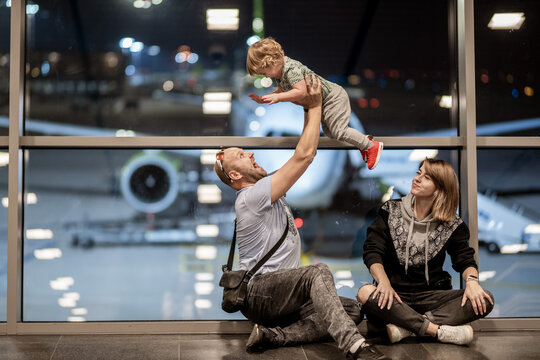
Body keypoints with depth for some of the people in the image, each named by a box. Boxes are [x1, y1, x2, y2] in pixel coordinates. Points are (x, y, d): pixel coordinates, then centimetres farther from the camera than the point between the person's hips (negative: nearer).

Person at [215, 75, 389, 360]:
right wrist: (315, 106, -5)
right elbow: (304, 156, -14)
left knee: (353, 309, -10)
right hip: (258, 292, -9)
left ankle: (272, 335, -17)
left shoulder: (270, 191, 19)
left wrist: (309, 110, 13)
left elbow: (303, 156, 20)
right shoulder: (250, 197, -10)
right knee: (318, 272, -35)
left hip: (280, 295, 9)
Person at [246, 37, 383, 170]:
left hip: (333, 98, -11)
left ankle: (372, 146, 3)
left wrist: (277, 97, -36)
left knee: (338, 131, -10)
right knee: (328, 131, 17)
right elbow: (281, 92, 16)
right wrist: (263, 99, 5)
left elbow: (301, 91, -39)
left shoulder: (292, 69, -29)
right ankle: (363, 141, 28)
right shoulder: (281, 74, 3)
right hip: (324, 103, 11)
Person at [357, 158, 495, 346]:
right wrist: (384, 283, -23)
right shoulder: (390, 211, 3)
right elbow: (372, 252, -3)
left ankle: (404, 327, -34)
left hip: (431, 295, 2)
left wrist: (471, 280, -19)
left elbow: (465, 259, 7)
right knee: (365, 293, -36)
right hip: (396, 294, -1)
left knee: (485, 300, -24)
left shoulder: (451, 225, 5)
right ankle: (439, 330, -34)